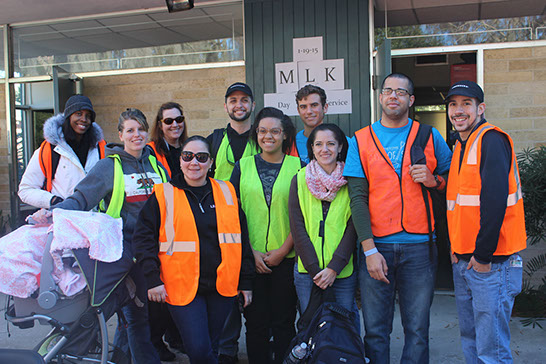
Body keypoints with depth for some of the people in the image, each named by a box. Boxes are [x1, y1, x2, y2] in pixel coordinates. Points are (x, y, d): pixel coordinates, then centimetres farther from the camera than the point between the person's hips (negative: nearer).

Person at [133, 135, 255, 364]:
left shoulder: (227, 192, 9)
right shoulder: (163, 195, 1)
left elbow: (242, 239, 12)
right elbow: (144, 237, 0)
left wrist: (246, 281, 11)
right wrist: (153, 279, -8)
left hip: (221, 287, 3)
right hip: (182, 287, -3)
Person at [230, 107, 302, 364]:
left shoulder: (298, 167, 2)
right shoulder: (243, 166, 7)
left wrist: (283, 250, -8)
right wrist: (251, 251, -4)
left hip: (287, 258, -1)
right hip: (251, 258, 1)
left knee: (284, 323, 7)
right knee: (256, 322, 7)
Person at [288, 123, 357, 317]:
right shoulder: (300, 180, 3)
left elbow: (353, 227, -3)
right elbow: (297, 229, -2)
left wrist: (334, 268, -12)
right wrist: (315, 270, -9)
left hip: (343, 272, 0)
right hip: (307, 271, 1)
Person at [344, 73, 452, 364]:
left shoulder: (430, 137, 7)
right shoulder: (360, 141, 5)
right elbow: (357, 198, -2)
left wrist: (433, 181, -10)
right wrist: (369, 249, -10)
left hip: (419, 246, 1)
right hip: (376, 246, 0)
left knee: (417, 330, 7)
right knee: (375, 331, 6)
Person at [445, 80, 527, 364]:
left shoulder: (491, 140, -12)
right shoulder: (460, 147, 16)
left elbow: (495, 200, -21)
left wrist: (483, 255, -19)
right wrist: (456, 249, 11)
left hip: (490, 262, -9)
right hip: (462, 261, 9)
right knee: (470, 340, 17)